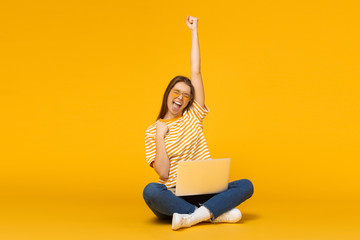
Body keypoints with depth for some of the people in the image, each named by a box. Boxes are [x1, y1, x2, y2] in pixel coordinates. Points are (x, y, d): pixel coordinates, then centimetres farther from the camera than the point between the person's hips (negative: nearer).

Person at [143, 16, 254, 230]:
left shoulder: (193, 117, 11)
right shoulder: (152, 132, 6)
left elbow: (196, 72, 6)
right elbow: (163, 173, -6)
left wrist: (194, 31, 6)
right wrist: (160, 136, -7)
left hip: (203, 192, 2)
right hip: (172, 196, -2)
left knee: (246, 186, -21)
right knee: (151, 190, -36)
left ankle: (194, 216, -35)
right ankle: (216, 213, -34)